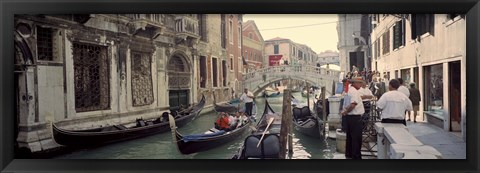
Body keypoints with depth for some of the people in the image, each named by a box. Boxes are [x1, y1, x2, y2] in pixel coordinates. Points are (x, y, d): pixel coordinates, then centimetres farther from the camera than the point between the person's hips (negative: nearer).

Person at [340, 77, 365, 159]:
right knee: (356, 138, -2)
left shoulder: (350, 90, 14)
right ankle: (356, 156, 4)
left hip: (350, 116, 10)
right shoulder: (354, 91, -17)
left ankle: (349, 154, 26)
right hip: (355, 117, -10)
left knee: (350, 136, 17)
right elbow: (353, 104, -28)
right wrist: (346, 112, -15)